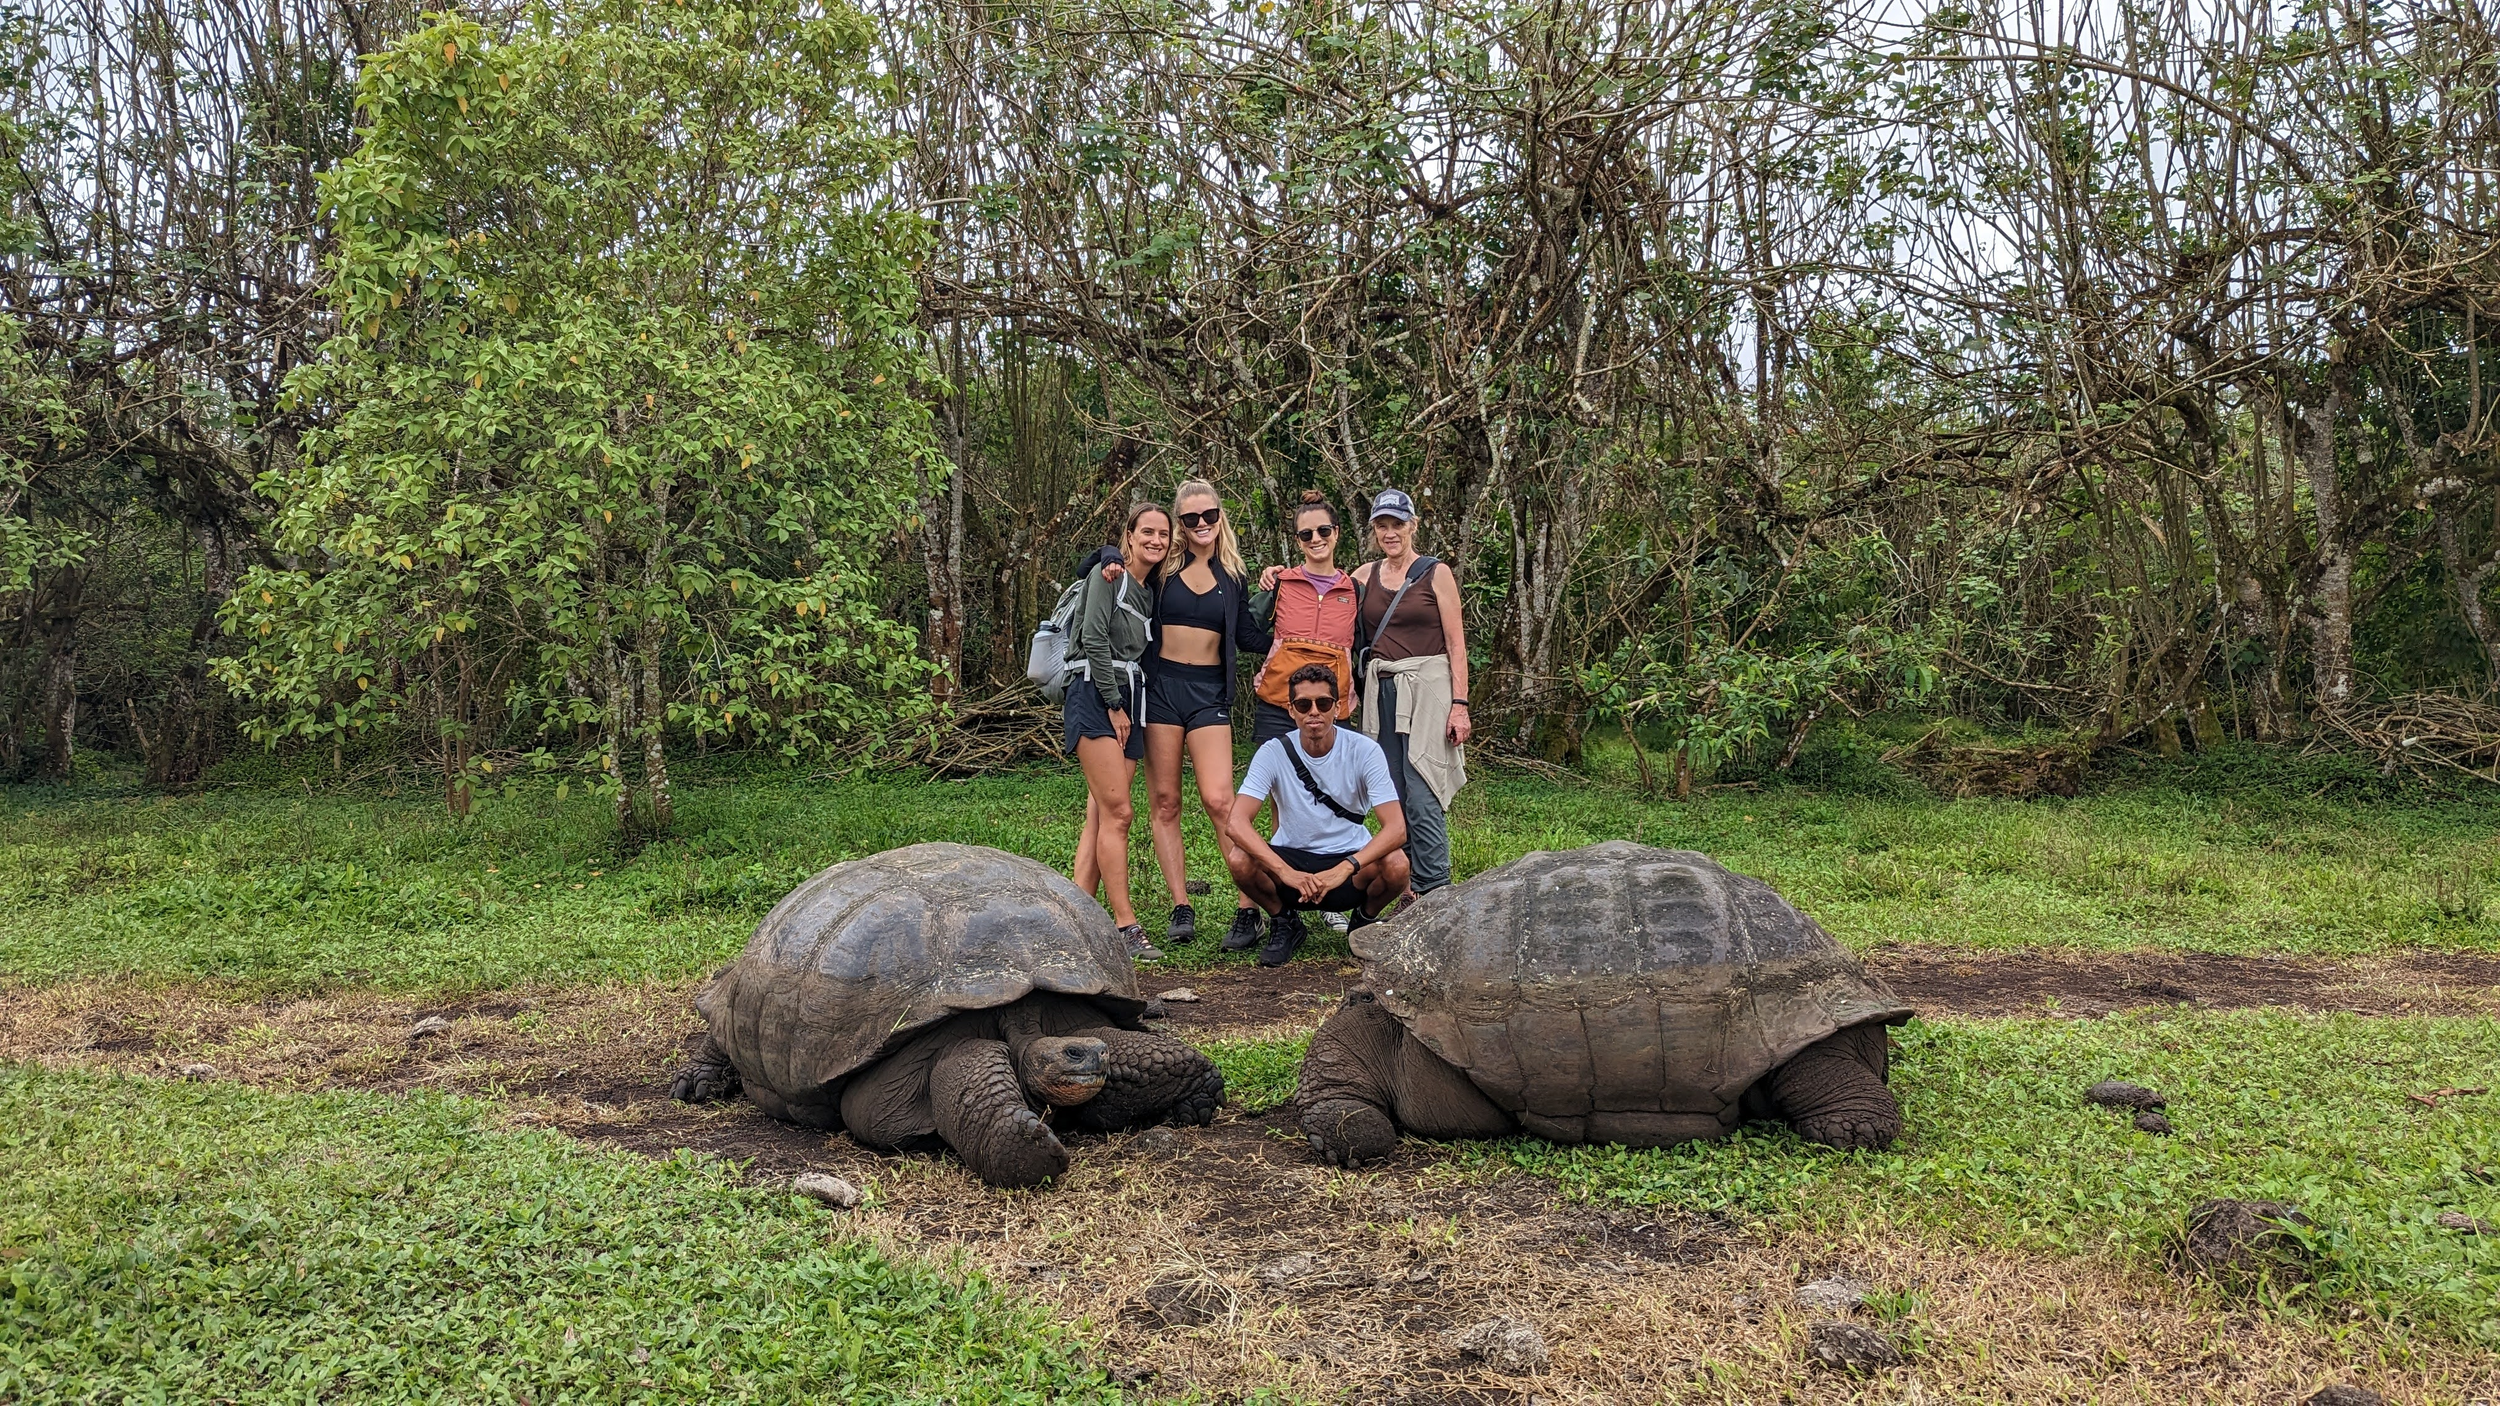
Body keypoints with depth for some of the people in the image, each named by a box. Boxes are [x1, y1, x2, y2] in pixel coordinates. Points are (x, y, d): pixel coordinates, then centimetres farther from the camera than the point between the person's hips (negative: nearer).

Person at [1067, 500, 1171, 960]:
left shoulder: (1151, 591, 19)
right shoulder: (1109, 575, -3)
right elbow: (1095, 639, -11)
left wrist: (1127, 708, 6)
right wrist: (1114, 705, -11)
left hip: (1128, 701, 7)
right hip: (1095, 696, -7)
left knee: (1101, 816, 1)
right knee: (1117, 811, -13)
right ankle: (1125, 924, -13)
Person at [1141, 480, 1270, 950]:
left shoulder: (1234, 576, 10)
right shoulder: (1163, 566, 5)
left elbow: (1247, 636, 9)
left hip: (1209, 690, 0)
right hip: (1161, 684, 0)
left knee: (1218, 800, -11)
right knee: (1164, 800, 1)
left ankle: (1250, 903, -5)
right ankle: (1181, 907, 7)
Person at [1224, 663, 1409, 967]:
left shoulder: (1364, 751, -14)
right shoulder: (1274, 753, -12)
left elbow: (1396, 827, -23)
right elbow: (1237, 823, -23)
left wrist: (1344, 869, -38)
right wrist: (1285, 872, -38)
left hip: (1351, 862, 0)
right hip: (1291, 859, 0)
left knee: (1396, 864, -32)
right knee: (1240, 859, -29)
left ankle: (1364, 921, 3)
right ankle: (1284, 924, 2)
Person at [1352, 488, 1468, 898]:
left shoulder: (1436, 573, 1)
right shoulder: (1365, 576, 12)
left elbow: (1456, 643, -2)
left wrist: (1459, 704, -9)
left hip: (1426, 688, -5)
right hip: (1381, 691, 5)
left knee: (1422, 797, -12)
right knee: (1391, 798, 4)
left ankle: (1434, 892, -7)